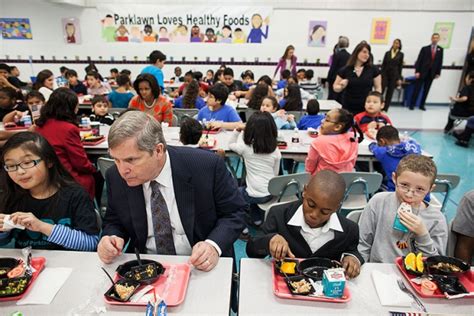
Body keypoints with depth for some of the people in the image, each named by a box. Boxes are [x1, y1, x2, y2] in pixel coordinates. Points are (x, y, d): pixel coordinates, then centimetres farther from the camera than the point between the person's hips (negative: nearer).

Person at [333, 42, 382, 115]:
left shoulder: (373, 69, 2)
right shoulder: (345, 70, 1)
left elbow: (378, 88, 6)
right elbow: (335, 88, 8)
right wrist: (341, 87, -13)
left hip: (366, 108, 0)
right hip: (348, 108, 0)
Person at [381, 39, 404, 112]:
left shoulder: (400, 54, 4)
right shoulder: (387, 53, 6)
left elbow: (400, 66, 3)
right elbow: (383, 64, 6)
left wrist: (399, 78, 0)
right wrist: (381, 74, -2)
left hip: (394, 75, 0)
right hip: (385, 74, 0)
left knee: (390, 92, 4)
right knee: (381, 90, -9)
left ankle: (385, 108, 11)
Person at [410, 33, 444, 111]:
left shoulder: (440, 49, 8)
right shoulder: (425, 48, 0)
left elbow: (440, 62, 8)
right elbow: (419, 60, -4)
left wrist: (438, 73, 3)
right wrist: (417, 71, -12)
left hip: (432, 73, 3)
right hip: (422, 72, -3)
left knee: (426, 90, 6)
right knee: (417, 89, -1)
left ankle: (422, 105, 13)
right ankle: (412, 104, 5)